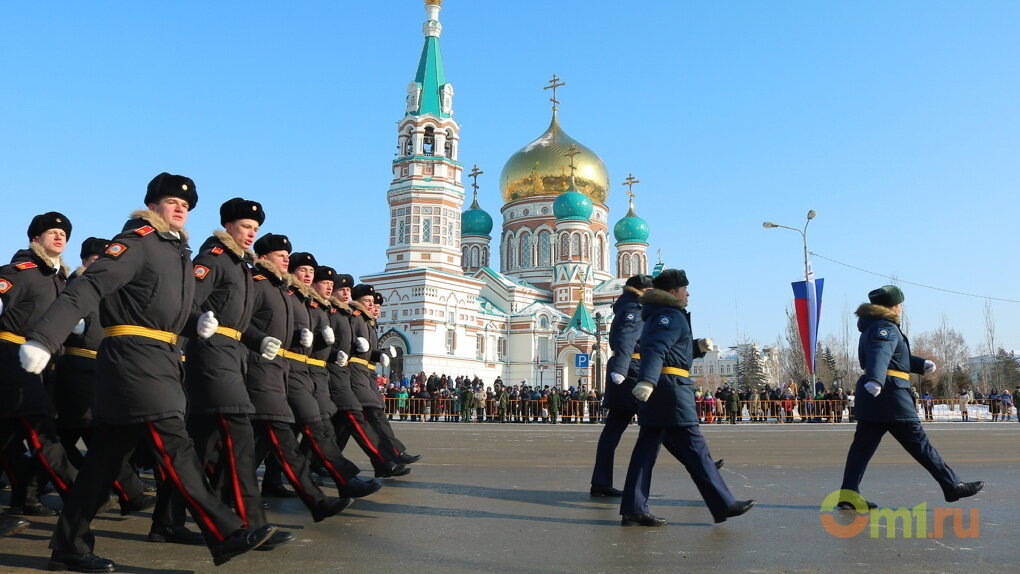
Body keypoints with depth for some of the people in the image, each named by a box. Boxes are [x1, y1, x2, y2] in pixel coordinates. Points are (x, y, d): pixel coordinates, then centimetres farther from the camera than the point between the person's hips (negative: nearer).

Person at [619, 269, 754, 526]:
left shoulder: (657, 316, 24)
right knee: (694, 449, -4)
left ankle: (633, 510, 4)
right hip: (670, 388, -10)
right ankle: (723, 504, 4)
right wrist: (647, 380, -38)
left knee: (646, 448, 6)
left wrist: (697, 346, 21)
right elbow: (656, 348, -25)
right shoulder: (671, 315, -7)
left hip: (654, 391, 10)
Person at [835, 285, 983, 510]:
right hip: (889, 393, -9)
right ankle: (953, 486, 12)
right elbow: (880, 353, -30)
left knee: (863, 444, 2)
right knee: (919, 442, 1)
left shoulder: (871, 328, 21)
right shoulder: (886, 328, -9)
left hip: (871, 394, 9)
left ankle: (848, 494, -5)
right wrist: (875, 380, -47)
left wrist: (922, 364, 19)